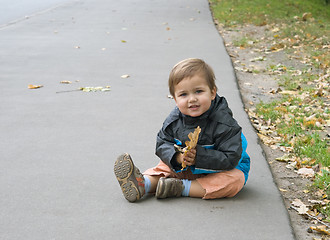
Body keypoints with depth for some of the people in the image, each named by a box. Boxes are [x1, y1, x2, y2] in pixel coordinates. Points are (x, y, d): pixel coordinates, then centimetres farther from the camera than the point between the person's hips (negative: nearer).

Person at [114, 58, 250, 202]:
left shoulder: (224, 123, -26)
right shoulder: (174, 119, -10)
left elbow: (231, 158, -29)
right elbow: (162, 144, -6)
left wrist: (198, 157, -35)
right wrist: (177, 156, -28)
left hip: (218, 170, -4)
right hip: (186, 168, 5)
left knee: (236, 179, -31)